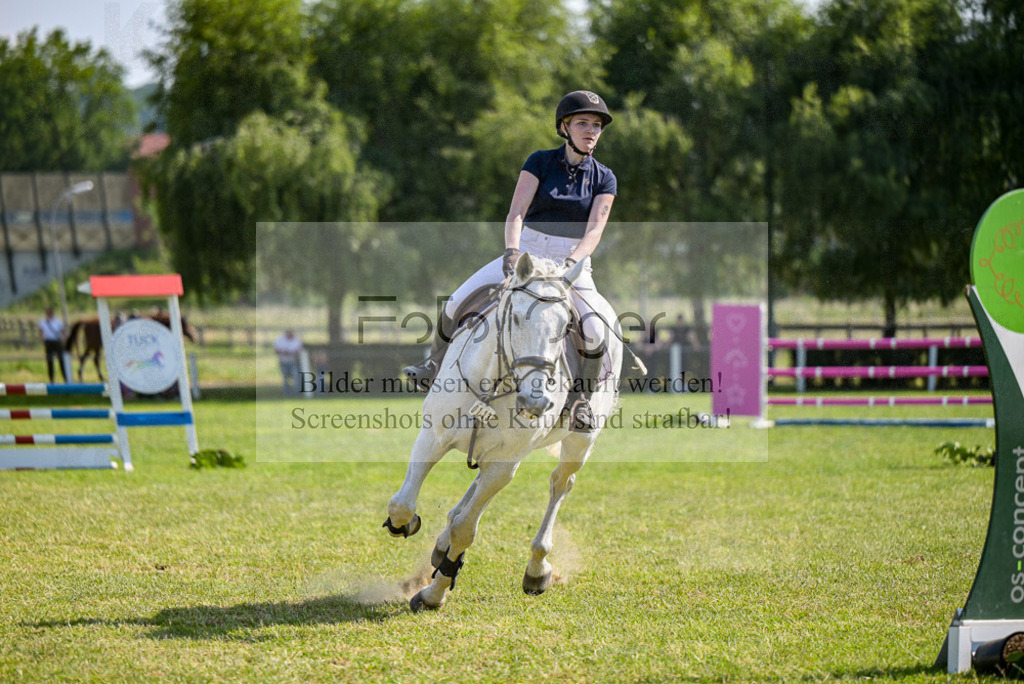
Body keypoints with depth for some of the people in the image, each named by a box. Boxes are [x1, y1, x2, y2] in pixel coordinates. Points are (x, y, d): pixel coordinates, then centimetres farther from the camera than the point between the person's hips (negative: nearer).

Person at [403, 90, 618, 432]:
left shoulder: (604, 179, 1)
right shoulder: (540, 162, 0)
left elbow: (595, 230, -11)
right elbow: (515, 213, -9)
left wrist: (572, 261, -30)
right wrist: (512, 250, -29)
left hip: (574, 264, -1)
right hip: (527, 253, 1)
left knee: (594, 329, -29)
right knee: (459, 300, -13)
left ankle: (581, 400, -8)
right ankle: (435, 364, 13)